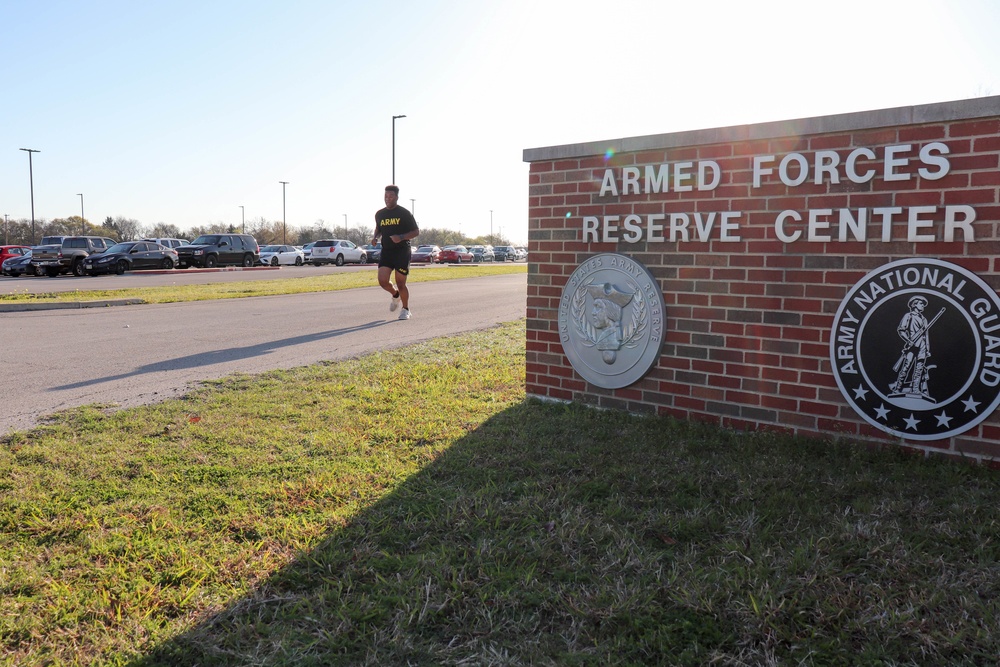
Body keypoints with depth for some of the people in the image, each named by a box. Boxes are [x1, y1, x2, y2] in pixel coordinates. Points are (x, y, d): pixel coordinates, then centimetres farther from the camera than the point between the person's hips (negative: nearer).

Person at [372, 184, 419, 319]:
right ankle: (395, 295, 22)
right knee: (382, 280, -11)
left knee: (400, 283, -4)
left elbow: (416, 231, -1)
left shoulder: (404, 213, -3)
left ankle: (406, 309, 17)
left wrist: (401, 237, -17)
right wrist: (375, 237, 6)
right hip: (386, 251, 4)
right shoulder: (379, 214, 10)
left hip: (402, 252, -4)